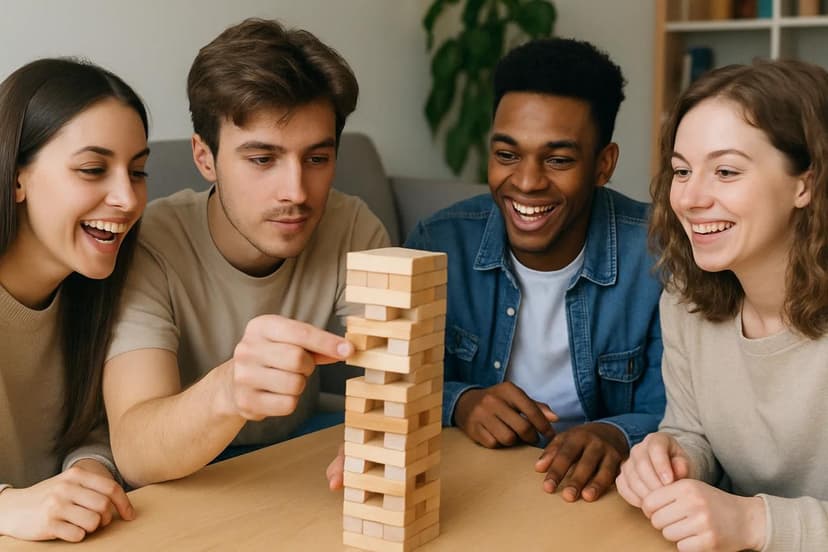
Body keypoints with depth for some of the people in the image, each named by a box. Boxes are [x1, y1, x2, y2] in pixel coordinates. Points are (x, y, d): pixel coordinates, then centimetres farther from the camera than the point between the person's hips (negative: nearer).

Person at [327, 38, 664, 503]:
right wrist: (458, 402, -18)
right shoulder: (439, 246, -5)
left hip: (591, 495, 0)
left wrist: (616, 436, -30)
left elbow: (670, 417, -8)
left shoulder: (659, 256, -11)